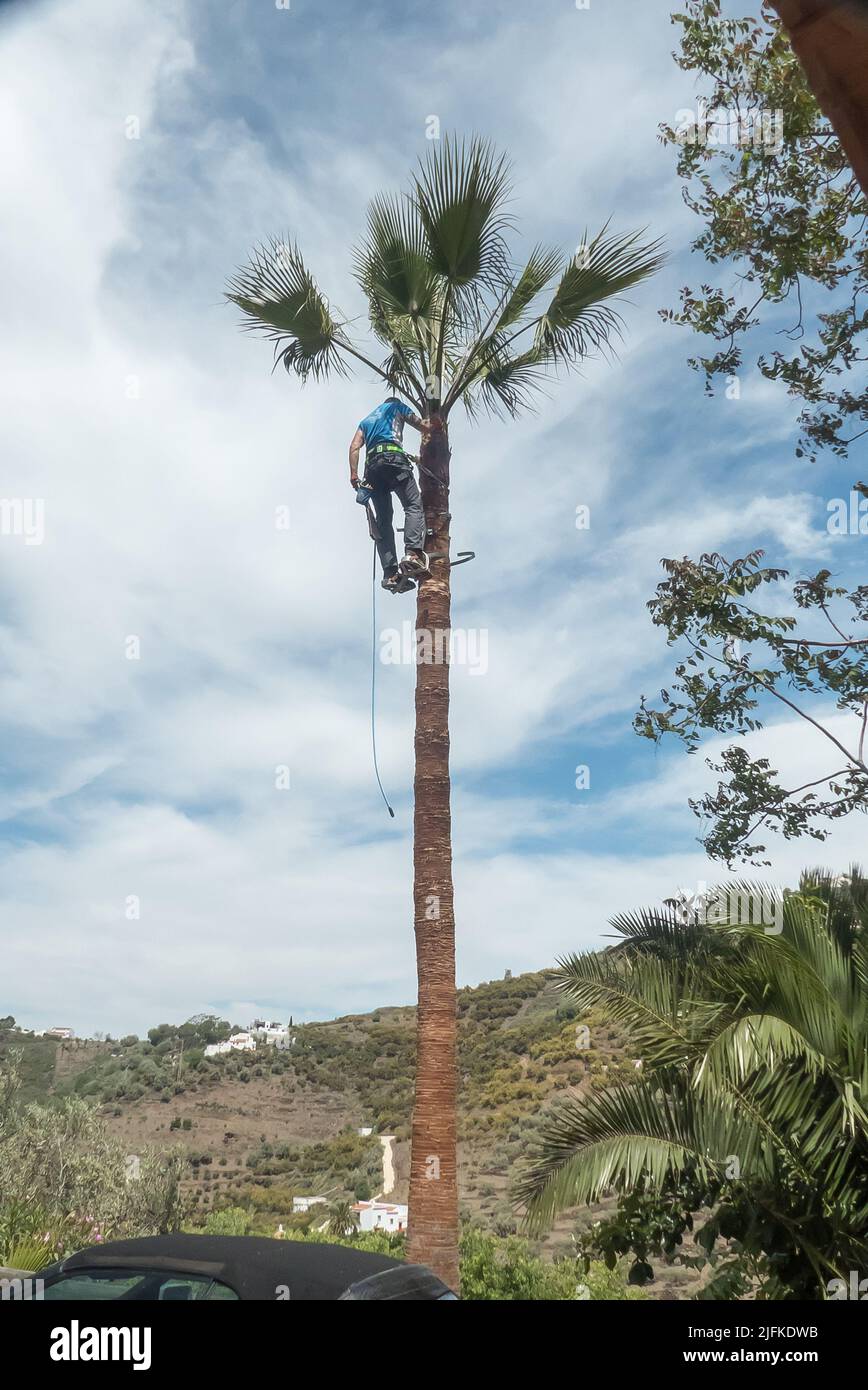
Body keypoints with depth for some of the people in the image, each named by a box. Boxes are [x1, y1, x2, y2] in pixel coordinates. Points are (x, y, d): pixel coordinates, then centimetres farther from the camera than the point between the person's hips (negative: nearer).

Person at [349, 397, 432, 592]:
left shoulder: (366, 420, 35)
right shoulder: (396, 406, 24)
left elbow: (354, 447, 18)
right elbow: (423, 426, 25)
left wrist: (353, 473, 9)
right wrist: (428, 430, 48)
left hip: (371, 465, 5)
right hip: (393, 457, -5)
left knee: (383, 521, 1)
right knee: (413, 506, -10)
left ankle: (390, 573, -11)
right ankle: (413, 553, -36)